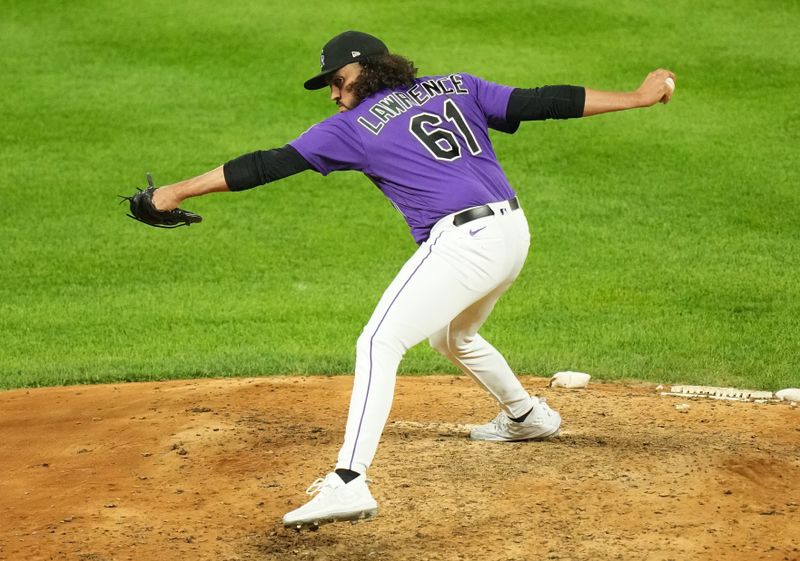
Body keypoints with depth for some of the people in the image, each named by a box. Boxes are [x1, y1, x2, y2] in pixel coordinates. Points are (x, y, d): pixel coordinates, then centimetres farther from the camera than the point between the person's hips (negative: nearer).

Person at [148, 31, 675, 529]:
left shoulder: (354, 127, 3)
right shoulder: (454, 87, 16)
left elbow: (267, 165, 2)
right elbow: (543, 102, 11)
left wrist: (181, 190, 7)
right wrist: (637, 99, 15)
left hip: (462, 240, -8)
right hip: (513, 232, 8)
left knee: (378, 343, -14)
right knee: (452, 337, 33)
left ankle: (349, 481, -30)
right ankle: (527, 417, 53)